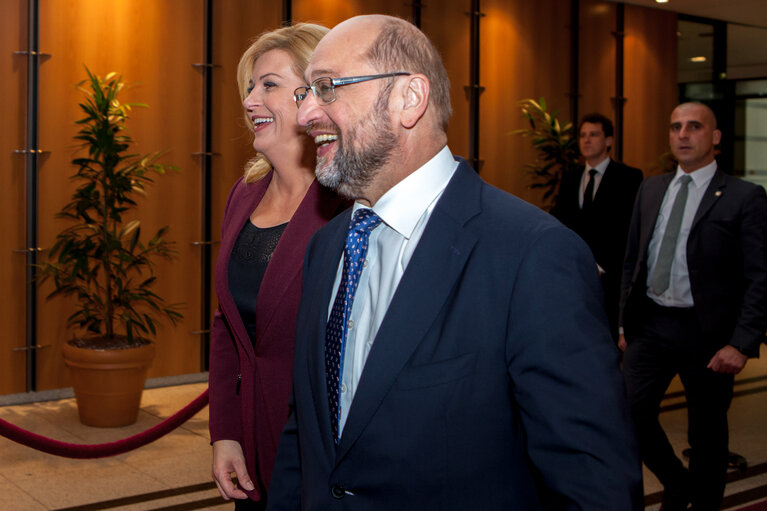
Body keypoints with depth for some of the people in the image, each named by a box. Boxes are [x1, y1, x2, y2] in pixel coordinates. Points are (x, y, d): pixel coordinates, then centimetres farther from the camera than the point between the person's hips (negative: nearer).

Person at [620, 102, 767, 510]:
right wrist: (626, 322, 11)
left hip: (706, 332, -4)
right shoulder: (651, 189, 10)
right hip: (651, 324, 4)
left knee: (707, 431, 8)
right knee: (630, 410, -4)